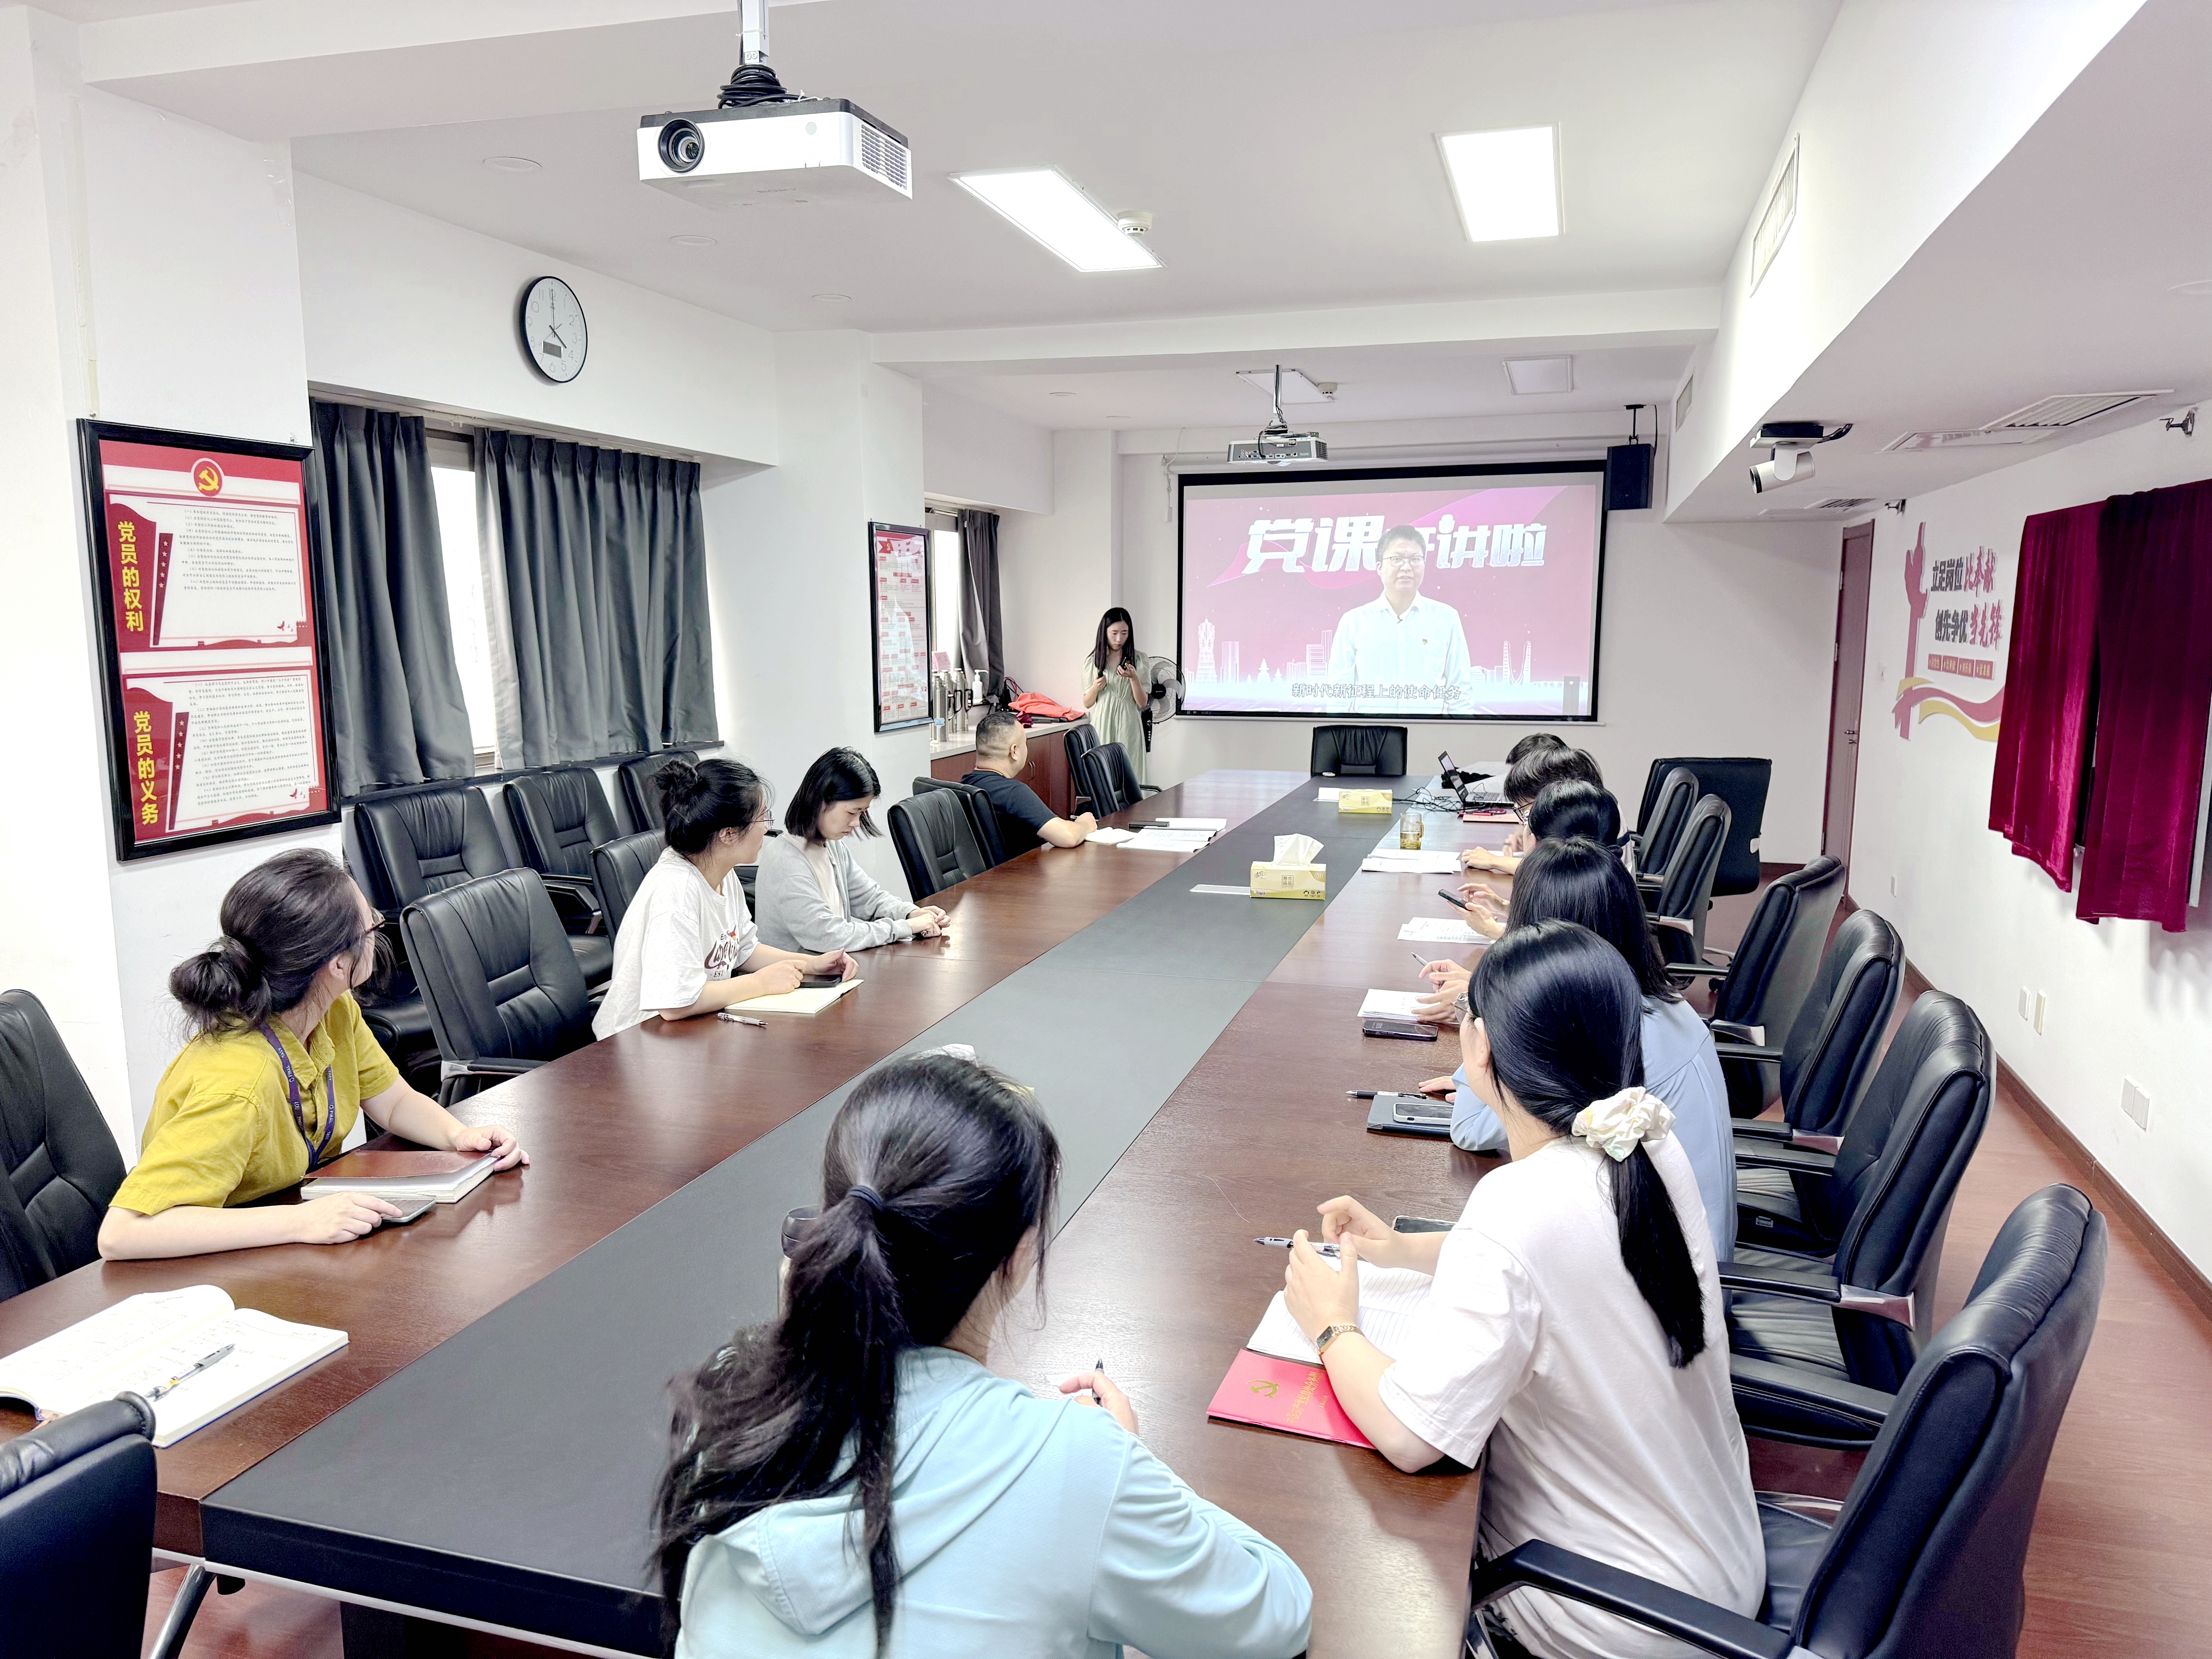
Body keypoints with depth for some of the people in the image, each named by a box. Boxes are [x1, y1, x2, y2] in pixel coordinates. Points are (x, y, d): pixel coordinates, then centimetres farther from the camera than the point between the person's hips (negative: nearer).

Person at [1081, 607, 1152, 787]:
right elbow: (1087, 704, 12)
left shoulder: (1140, 660, 5)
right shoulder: (1092, 661, 9)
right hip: (1102, 727, 1)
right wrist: (1095, 688, -8)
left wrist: (1134, 678, -13)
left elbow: (1143, 703, 2)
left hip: (1128, 727, -1)